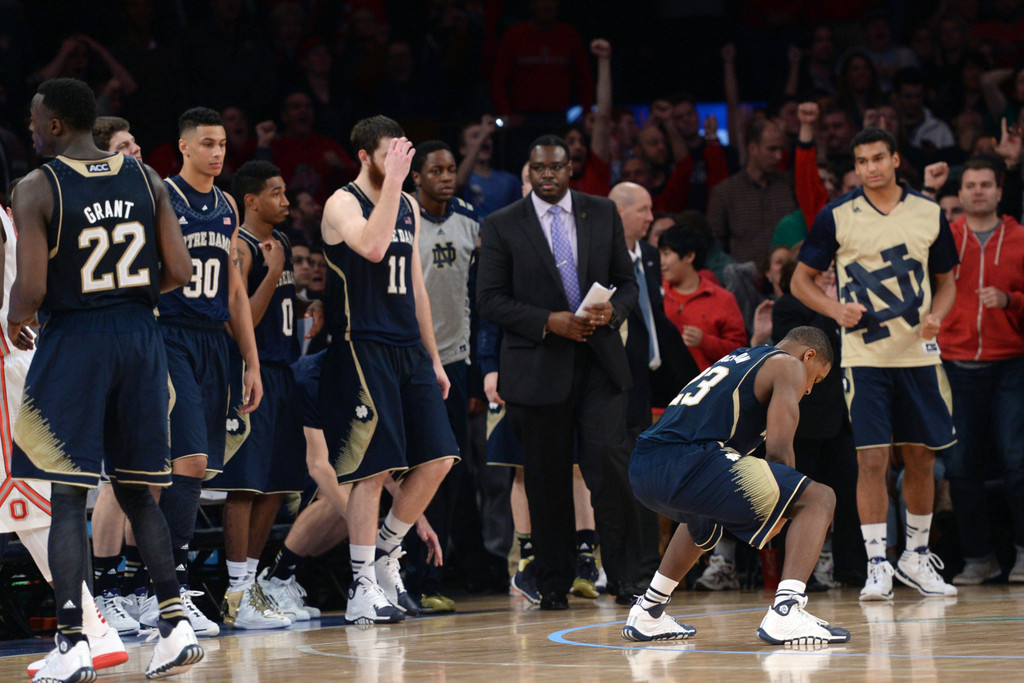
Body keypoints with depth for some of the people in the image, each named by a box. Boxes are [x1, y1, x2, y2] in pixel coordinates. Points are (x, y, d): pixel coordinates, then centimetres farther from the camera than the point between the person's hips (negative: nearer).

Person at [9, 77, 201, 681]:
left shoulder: (37, 189, -10)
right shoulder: (146, 179, 4)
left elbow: (32, 288, -16)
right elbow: (179, 272, 1)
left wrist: (16, 321, 5)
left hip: (74, 338, -5)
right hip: (140, 336, 5)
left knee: (69, 497, 0)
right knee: (136, 492, 15)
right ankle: (176, 625, 8)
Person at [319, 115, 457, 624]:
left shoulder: (409, 207, 16)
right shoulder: (343, 204, -6)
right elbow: (372, 247, -27)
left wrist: (433, 358, 19)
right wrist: (392, 179, -24)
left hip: (408, 349, 7)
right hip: (362, 349, -7)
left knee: (437, 459, 2)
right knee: (372, 468, -8)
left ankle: (386, 551, 20)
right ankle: (363, 587, -2)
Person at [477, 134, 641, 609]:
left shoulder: (603, 215, 11)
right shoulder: (502, 226, 3)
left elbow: (627, 281, 14)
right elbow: (490, 300, -1)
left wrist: (613, 311, -9)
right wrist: (549, 322, -14)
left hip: (600, 363, 1)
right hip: (538, 369, -1)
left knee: (609, 461, -13)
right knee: (547, 481, 2)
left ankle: (624, 573, -3)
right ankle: (553, 585, 12)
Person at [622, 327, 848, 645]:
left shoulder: (738, 358, 33)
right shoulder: (789, 366, 8)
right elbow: (778, 450, -5)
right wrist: (780, 511, 11)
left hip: (642, 473, 9)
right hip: (689, 461, -9)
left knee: (705, 522, 42)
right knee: (818, 499, -2)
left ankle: (647, 614, 41)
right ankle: (785, 614, -18)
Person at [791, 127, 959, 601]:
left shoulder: (929, 214, 6)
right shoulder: (837, 217, -1)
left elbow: (945, 281, 15)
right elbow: (801, 280, 5)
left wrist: (936, 316, -6)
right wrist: (837, 309, -14)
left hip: (918, 354, 3)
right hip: (864, 356, -3)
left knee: (921, 458, 9)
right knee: (872, 459, -9)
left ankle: (916, 557, 25)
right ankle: (877, 565, -4)